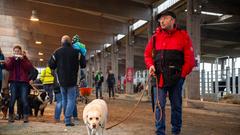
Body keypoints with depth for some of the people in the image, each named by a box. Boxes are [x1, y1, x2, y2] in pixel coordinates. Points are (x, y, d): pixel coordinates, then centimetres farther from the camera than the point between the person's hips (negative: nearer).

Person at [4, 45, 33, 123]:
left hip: (24, 82, 0)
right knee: (12, 99, -4)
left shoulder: (25, 59, 15)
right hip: (14, 82, 0)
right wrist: (13, 58, -11)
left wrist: (22, 59, -9)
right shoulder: (10, 59, 16)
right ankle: (10, 116, 5)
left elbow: (30, 68, -3)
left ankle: (25, 116, -2)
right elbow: (7, 67, -3)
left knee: (24, 100, -6)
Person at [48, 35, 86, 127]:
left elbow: (51, 65, 1)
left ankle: (66, 117, 26)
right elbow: (83, 65, -1)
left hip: (62, 80, 3)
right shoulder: (76, 52, -8)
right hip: (72, 80, -3)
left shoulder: (57, 52, -2)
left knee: (64, 99, 18)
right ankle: (68, 120, -7)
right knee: (71, 99, 1)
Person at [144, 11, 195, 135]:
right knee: (159, 106, 0)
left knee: (176, 106, 8)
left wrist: (182, 74, -6)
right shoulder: (155, 37, 8)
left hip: (176, 78, -1)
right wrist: (150, 66, -5)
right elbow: (147, 54, 13)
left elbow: (190, 59, 0)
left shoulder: (183, 36, 2)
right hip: (159, 77, 1)